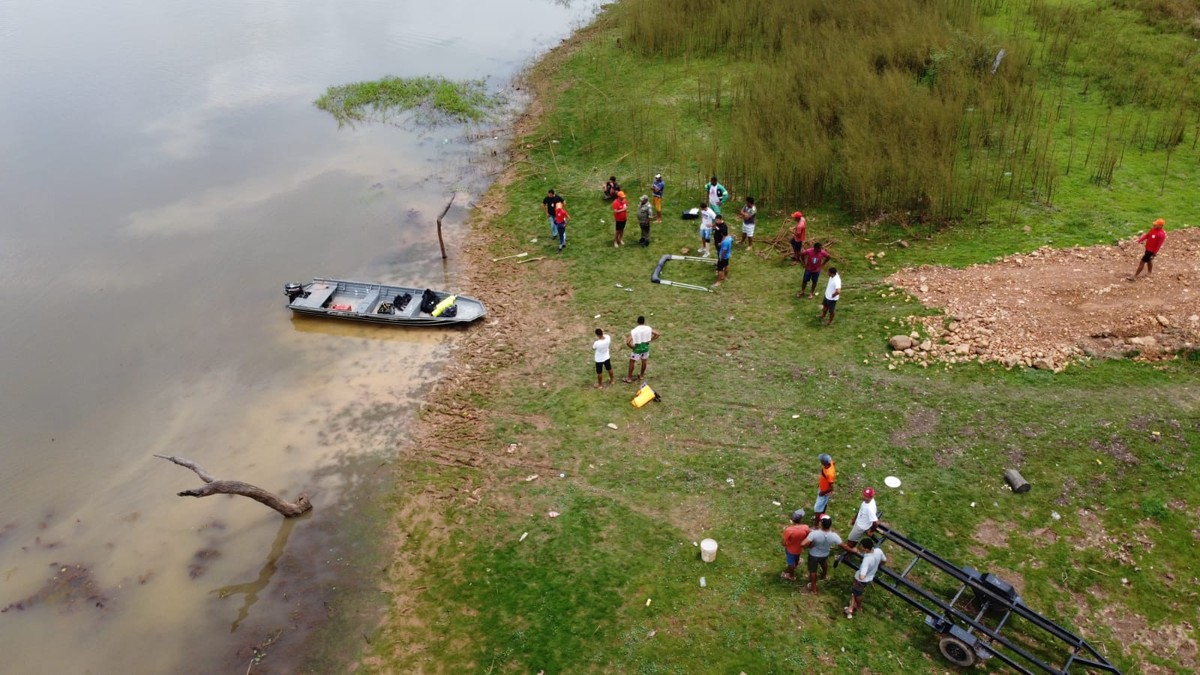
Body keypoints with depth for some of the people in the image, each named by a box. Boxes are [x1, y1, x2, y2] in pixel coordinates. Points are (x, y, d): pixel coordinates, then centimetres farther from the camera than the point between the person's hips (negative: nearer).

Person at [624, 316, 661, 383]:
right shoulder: (648, 328, -13)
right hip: (645, 347, 3)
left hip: (637, 348, -3)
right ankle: (642, 375, 41)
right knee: (644, 360, 25)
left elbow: (627, 342, -29)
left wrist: (632, 347, -11)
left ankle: (629, 378, 22)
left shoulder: (634, 331, -23)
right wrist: (650, 340, -3)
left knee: (632, 362, 15)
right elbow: (657, 334, -8)